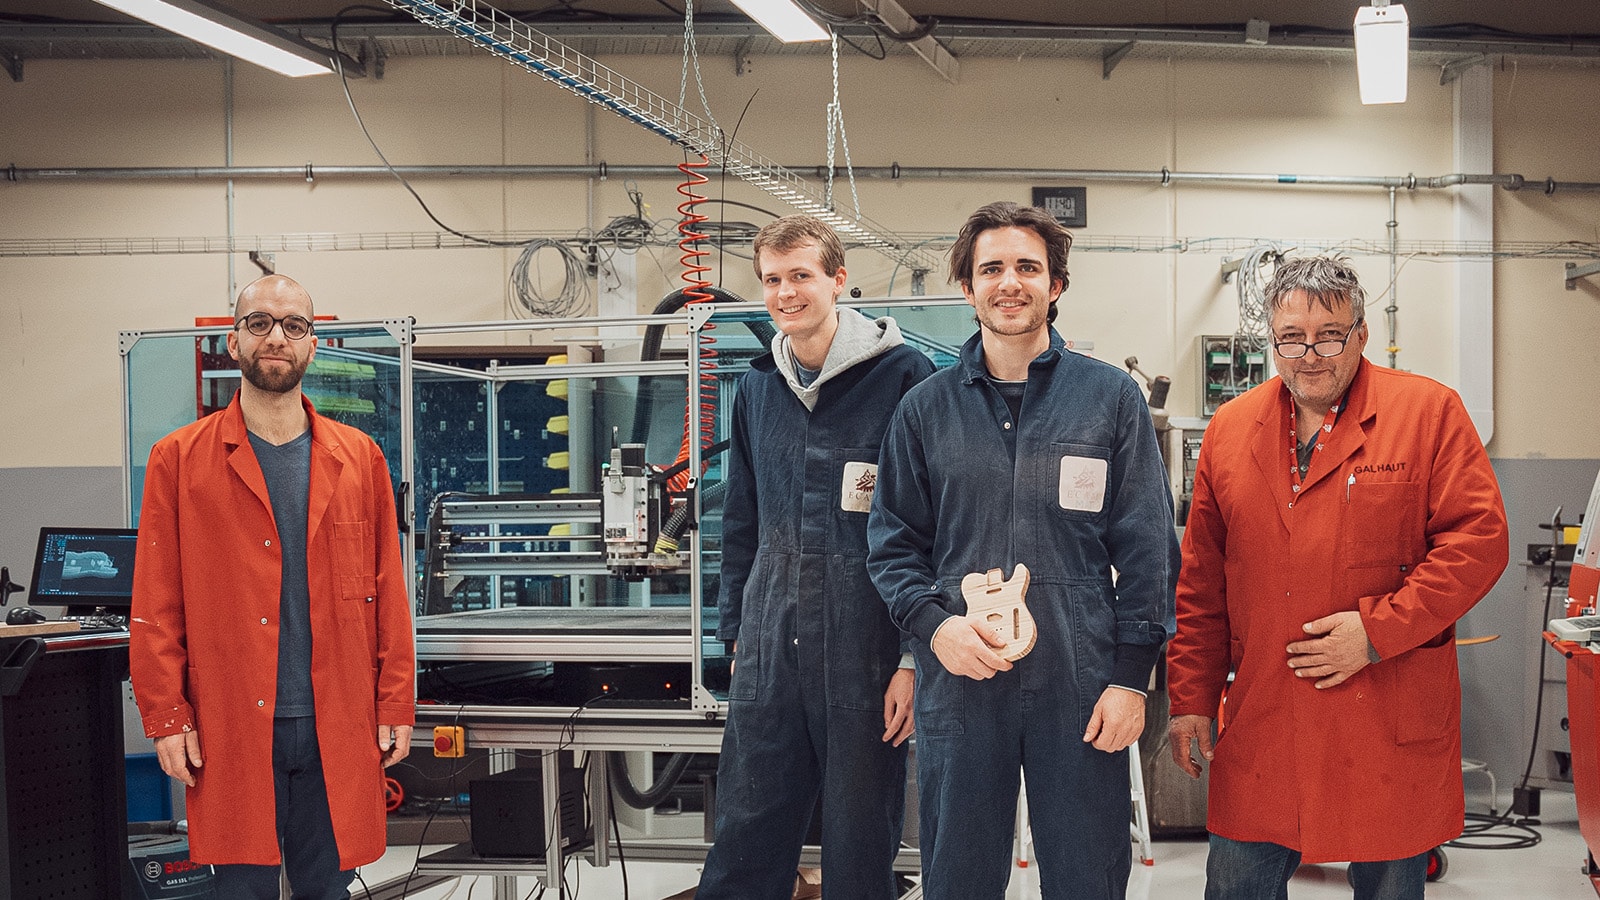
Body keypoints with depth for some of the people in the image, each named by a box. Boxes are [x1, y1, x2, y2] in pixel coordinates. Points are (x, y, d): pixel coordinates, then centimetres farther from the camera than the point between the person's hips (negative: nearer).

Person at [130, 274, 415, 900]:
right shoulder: (179, 460, 3)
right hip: (232, 731, -2)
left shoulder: (359, 459, 8)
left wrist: (396, 705, 3)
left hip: (339, 730, 2)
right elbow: (156, 606, 0)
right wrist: (166, 717, -5)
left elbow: (387, 593, 7)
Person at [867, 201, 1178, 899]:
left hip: (1080, 688, -1)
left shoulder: (1112, 398, 5)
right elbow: (893, 544, 10)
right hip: (956, 685, 1)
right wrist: (934, 624, -9)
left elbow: (1146, 551, 2)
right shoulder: (926, 409, 8)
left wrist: (1132, 678, -4)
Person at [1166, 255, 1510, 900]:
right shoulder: (1231, 429, 9)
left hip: (1390, 723, -3)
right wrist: (1191, 697, 7)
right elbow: (1202, 584, 11)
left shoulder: (1428, 412, -1)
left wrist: (1379, 631, -15)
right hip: (1261, 723, 3)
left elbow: (1479, 538, -8)